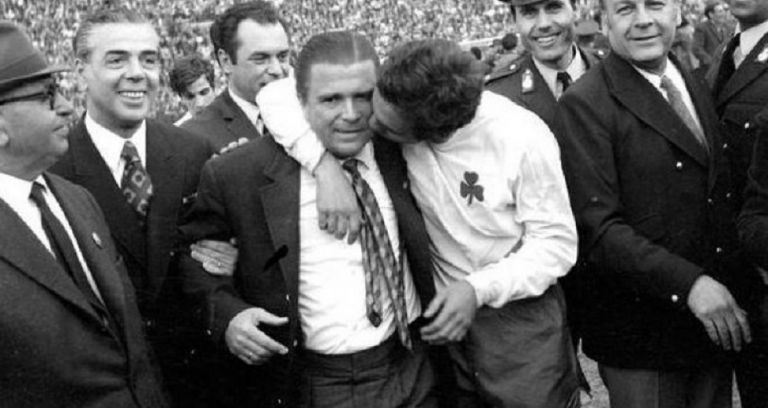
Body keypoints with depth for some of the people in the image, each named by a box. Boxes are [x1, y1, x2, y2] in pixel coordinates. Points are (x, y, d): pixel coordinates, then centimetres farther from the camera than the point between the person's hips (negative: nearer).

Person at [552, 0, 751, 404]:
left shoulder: (697, 87, 11)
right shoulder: (583, 105, -13)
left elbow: (716, 196, 14)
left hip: (717, 319, 6)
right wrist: (687, 283, -26)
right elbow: (597, 226, -19)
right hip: (643, 329, -6)